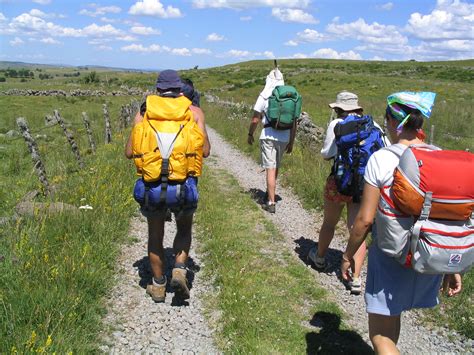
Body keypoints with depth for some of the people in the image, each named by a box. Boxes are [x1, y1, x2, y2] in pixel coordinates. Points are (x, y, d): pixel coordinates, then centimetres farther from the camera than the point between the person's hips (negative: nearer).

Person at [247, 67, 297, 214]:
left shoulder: (264, 96, -5)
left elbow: (255, 119, -6)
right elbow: (294, 123, 8)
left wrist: (250, 134, 10)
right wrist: (291, 142, 17)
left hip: (268, 135, -4)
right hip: (284, 137, 4)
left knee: (270, 169, -1)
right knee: (275, 167, 21)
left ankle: (271, 203, -1)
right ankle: (270, 193, 37)